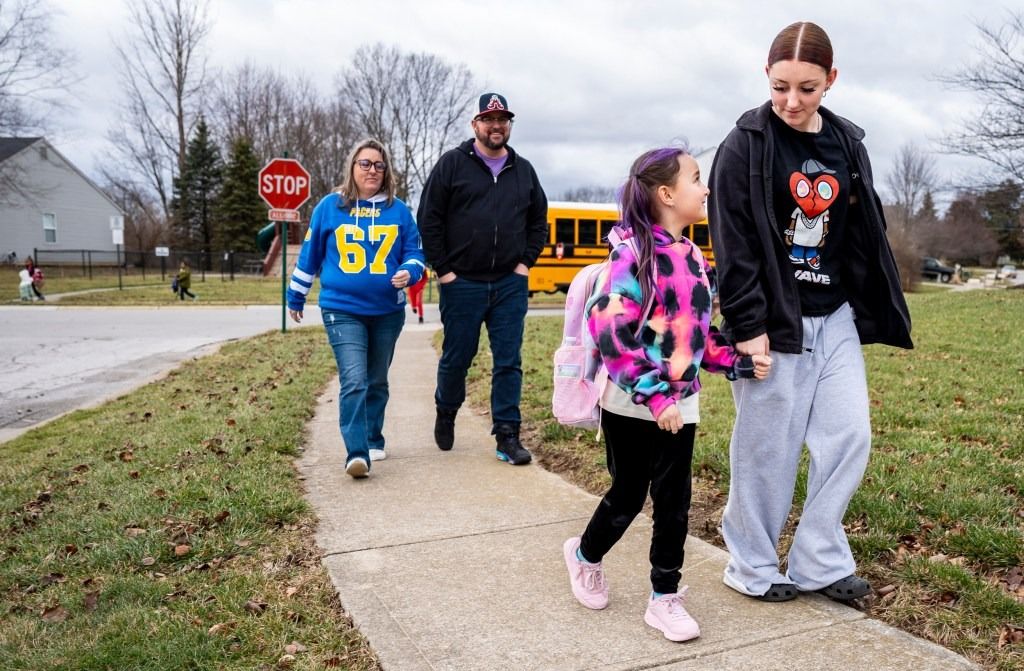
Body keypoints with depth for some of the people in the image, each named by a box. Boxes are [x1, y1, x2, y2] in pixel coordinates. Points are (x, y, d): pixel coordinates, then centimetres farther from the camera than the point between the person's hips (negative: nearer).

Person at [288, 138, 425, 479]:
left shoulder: (399, 211, 3)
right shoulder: (329, 206, 1)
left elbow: (414, 252, 6)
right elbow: (309, 255, 8)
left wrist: (408, 272, -18)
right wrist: (295, 297, 15)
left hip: (388, 311, 3)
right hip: (342, 310, -2)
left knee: (377, 382, 16)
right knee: (353, 381, -16)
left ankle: (373, 440, 33)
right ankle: (356, 453, -16)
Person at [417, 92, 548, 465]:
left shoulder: (523, 170, 11)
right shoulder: (452, 164, 0)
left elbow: (539, 221, 18)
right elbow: (429, 219, -3)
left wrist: (526, 261, 6)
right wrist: (442, 268, -7)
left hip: (510, 284, 3)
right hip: (461, 283, -2)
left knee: (509, 361, 2)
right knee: (456, 357, 9)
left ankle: (507, 435, 10)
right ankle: (446, 412, 35)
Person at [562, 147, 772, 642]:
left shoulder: (693, 257, 9)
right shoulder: (634, 252, -16)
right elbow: (608, 328, -23)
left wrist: (737, 361, 0)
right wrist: (653, 395, -23)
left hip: (681, 406, 6)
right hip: (632, 406, -6)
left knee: (674, 503, 10)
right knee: (627, 497, 9)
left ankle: (665, 598, 26)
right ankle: (584, 555, 38)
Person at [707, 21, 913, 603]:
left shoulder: (848, 144, 10)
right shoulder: (746, 147, -7)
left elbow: (865, 236, 15)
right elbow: (734, 246, -12)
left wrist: (875, 312, 12)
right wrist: (747, 326, -17)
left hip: (836, 319, 6)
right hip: (775, 321, -6)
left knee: (851, 436, 5)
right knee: (769, 447, 1)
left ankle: (819, 562, 21)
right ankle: (752, 567, 20)